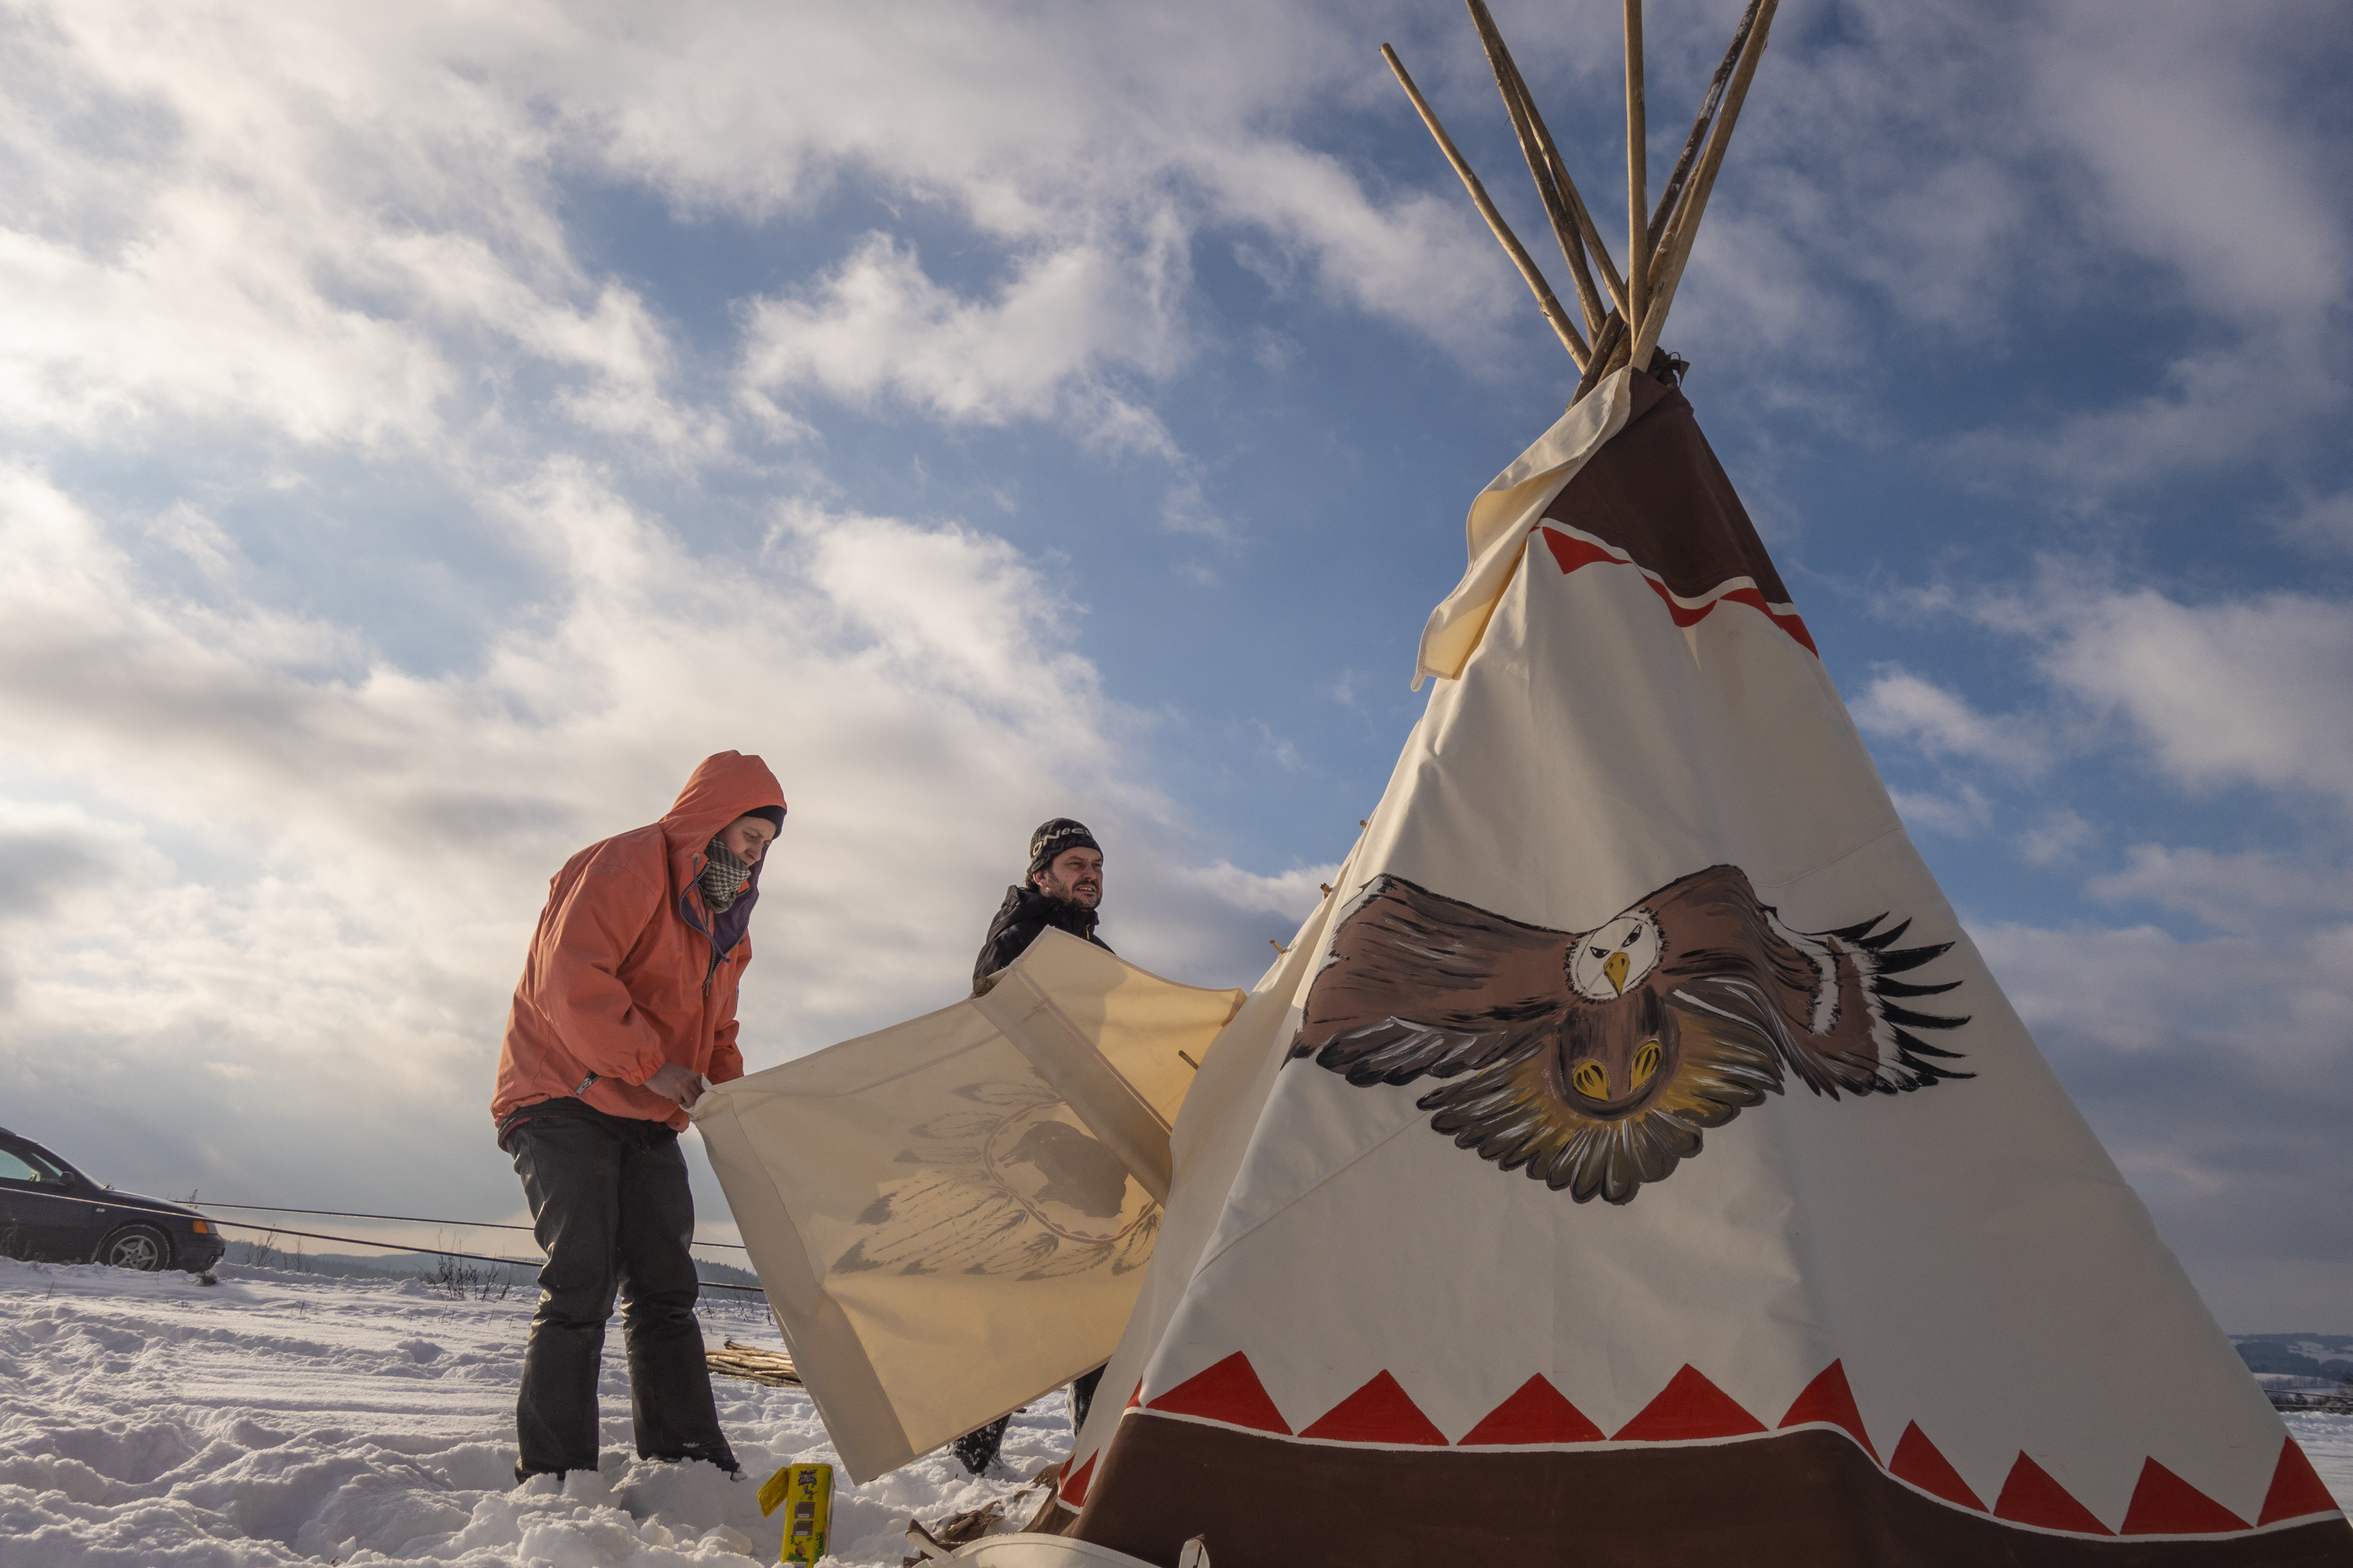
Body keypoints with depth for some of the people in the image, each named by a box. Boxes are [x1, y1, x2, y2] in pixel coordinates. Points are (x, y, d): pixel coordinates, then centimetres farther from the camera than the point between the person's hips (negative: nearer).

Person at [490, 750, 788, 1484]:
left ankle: (690, 1465, 12)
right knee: (583, 1286, -13)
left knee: (666, 1288, 7)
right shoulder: (625, 867, -11)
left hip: (648, 1122, 8)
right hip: (565, 1103, -8)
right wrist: (651, 1064, -25)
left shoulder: (725, 919, 17)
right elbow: (572, 980, -24)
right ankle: (553, 1478, -4)